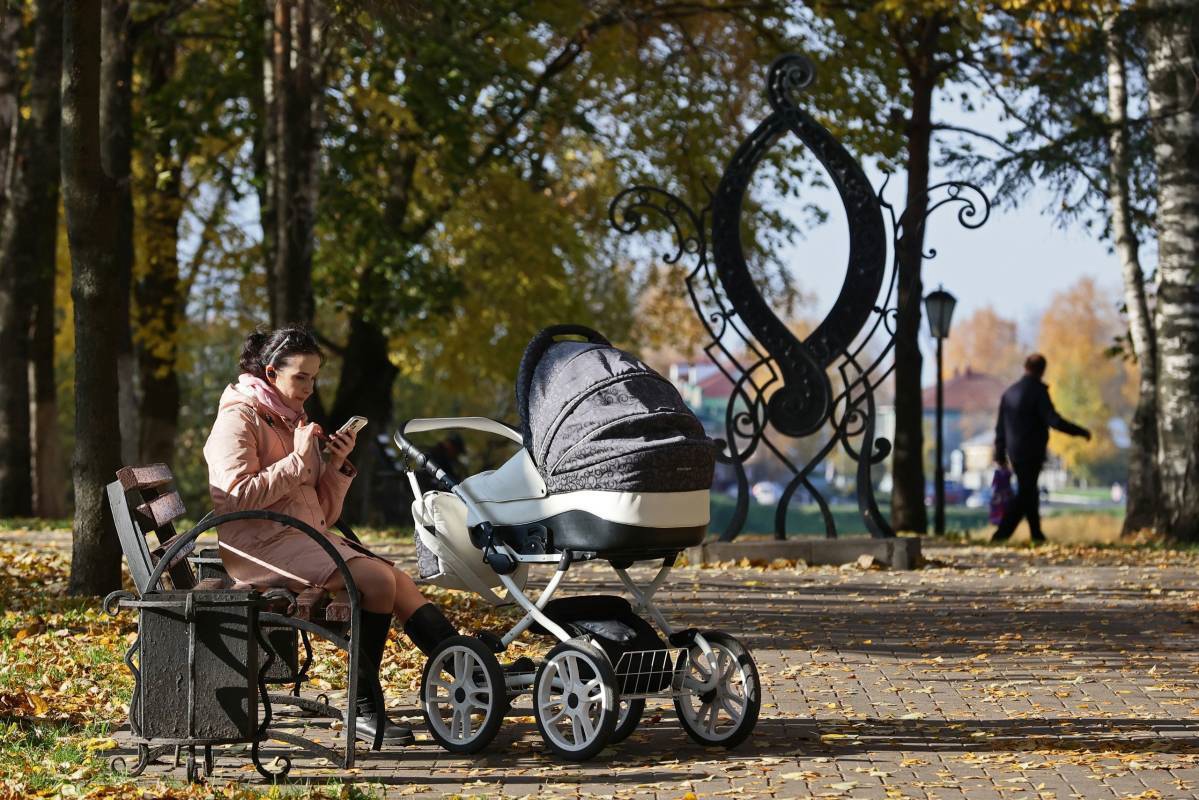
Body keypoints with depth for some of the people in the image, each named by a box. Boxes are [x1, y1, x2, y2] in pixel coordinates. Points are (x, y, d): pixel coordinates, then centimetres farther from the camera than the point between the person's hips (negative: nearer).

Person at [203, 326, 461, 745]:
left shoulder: (293, 421, 23)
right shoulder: (239, 418, -3)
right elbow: (237, 497, -17)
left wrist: (337, 466, 2)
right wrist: (298, 460, -14)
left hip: (308, 539, 8)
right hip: (262, 544, -8)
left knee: (402, 583, -13)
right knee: (377, 578, -26)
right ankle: (364, 708, -21)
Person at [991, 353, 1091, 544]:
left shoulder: (1010, 391, 11)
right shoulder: (1038, 391, -12)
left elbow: (1001, 426, 15)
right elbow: (1053, 420, -19)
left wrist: (1000, 454, 21)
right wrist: (1081, 432, -10)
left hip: (1015, 452, 8)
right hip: (1032, 452, -8)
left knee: (1028, 492, 16)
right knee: (1025, 494, -6)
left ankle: (1037, 534, 20)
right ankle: (1002, 533, -16)